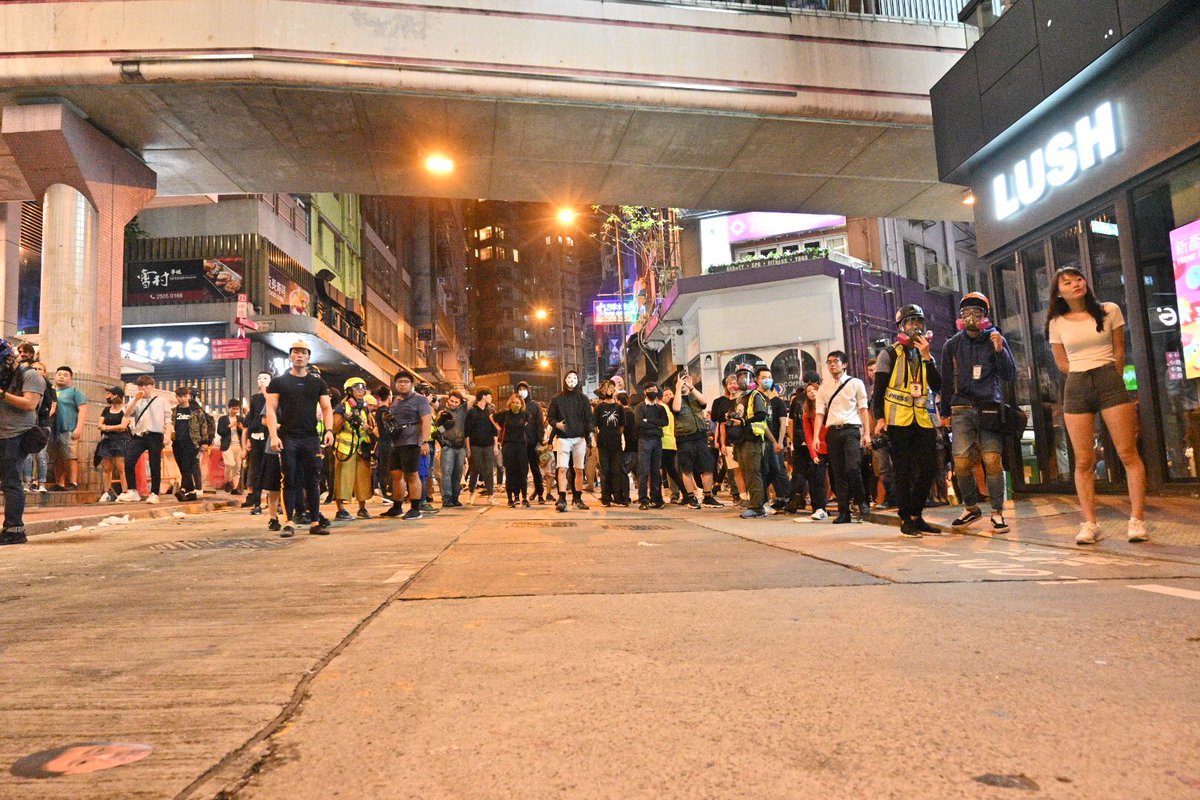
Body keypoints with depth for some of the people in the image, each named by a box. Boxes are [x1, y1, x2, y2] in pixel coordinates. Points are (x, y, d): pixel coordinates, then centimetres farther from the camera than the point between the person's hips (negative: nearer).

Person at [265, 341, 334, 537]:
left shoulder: (317, 382, 13)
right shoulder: (278, 382, 7)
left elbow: (326, 408, 9)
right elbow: (271, 410, 0)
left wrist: (329, 430, -7)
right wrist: (273, 435, -12)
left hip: (311, 438, 2)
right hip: (287, 438, -1)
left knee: (313, 481, 3)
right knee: (289, 481, 0)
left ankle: (315, 522, 7)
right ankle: (289, 522, 4)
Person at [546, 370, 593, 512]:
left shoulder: (583, 398, 9)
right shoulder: (557, 398, 7)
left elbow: (588, 419, 8)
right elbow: (550, 416, 9)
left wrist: (589, 435, -2)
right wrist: (556, 424, -12)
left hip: (579, 438, 1)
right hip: (563, 438, -1)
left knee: (579, 470, 4)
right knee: (562, 469, -11)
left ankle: (578, 499, 12)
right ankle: (562, 499, -11)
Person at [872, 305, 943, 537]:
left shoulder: (925, 356, 17)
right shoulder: (889, 355, 2)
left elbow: (937, 385, 1)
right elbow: (878, 389, -3)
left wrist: (927, 356, -6)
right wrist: (879, 417, -14)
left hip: (923, 420, 5)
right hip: (898, 420, -5)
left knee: (927, 470, 4)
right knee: (903, 472, -2)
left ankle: (916, 516, 16)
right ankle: (905, 519, 5)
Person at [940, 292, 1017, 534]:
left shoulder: (996, 339, 6)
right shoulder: (952, 345, 9)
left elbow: (1010, 376, 2)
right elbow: (946, 380, 17)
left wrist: (1000, 351, -14)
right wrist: (944, 412, 17)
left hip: (990, 407, -1)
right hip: (962, 409, 1)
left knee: (993, 460, -10)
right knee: (961, 462, -6)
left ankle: (998, 512, 1)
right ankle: (971, 507, 13)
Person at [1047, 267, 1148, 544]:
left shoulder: (1109, 311, 5)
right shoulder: (1057, 324, 6)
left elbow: (1119, 351, 11)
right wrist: (1086, 376, 6)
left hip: (1110, 382, -1)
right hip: (1076, 389, 1)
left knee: (1128, 454, -5)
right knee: (1084, 461, 0)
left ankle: (1137, 520, -1)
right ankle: (1090, 524, 2)